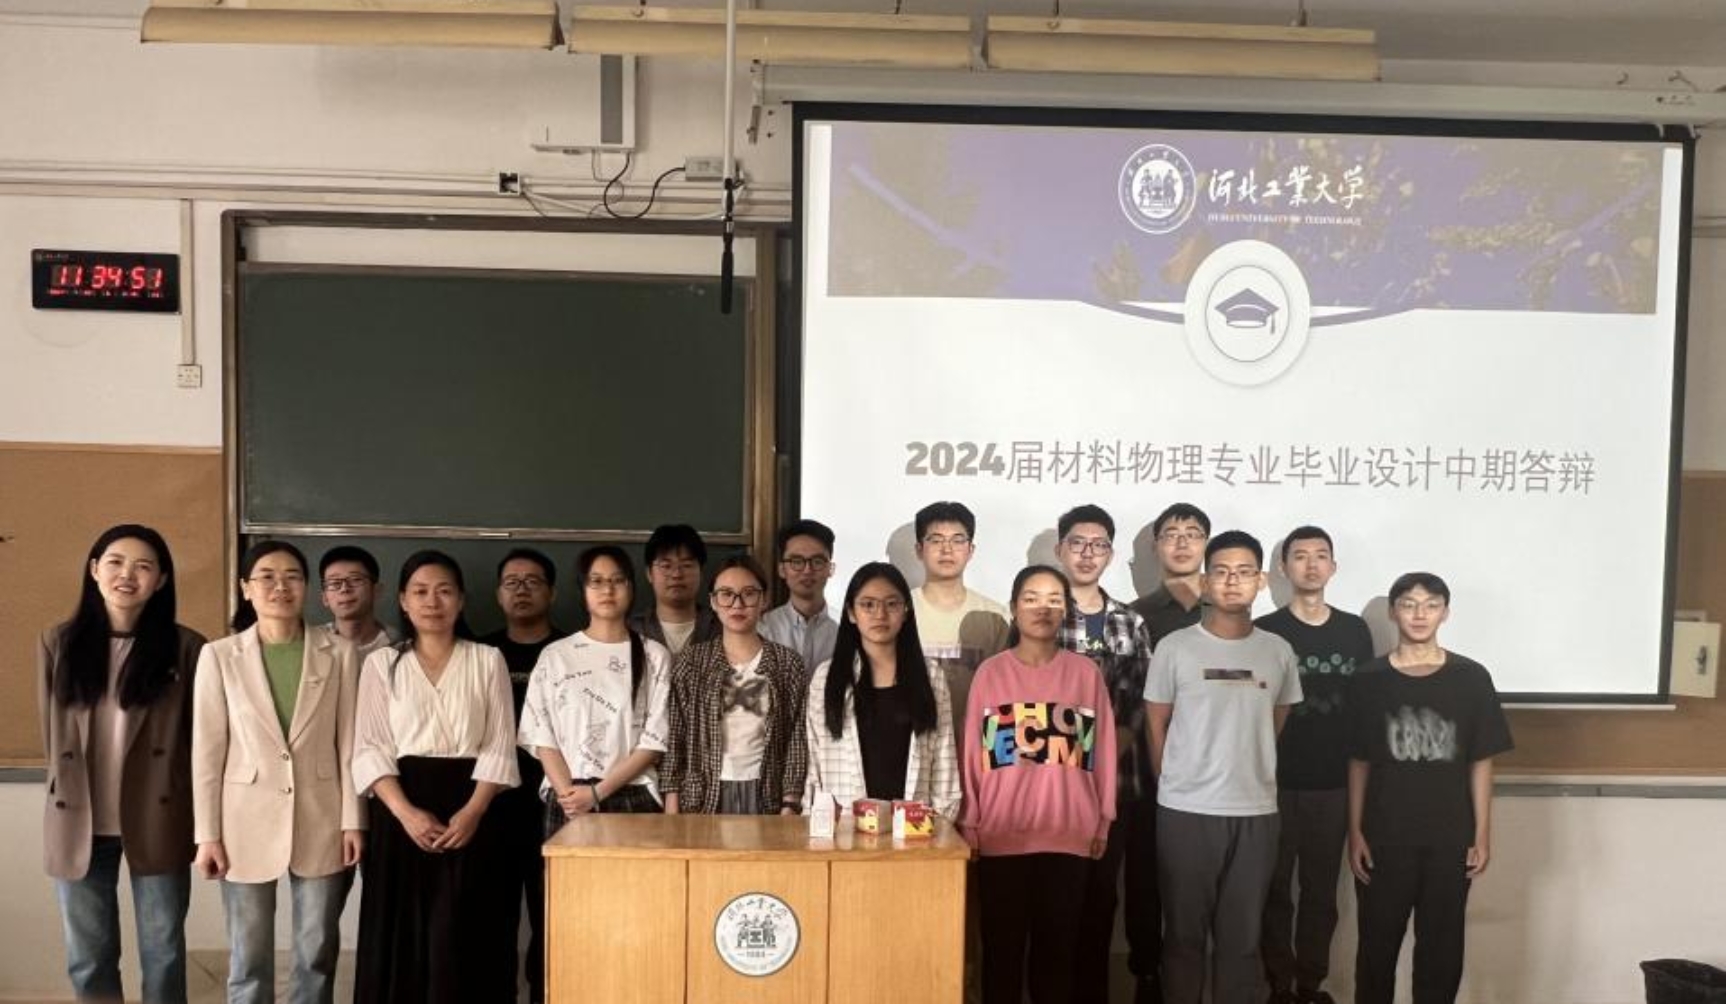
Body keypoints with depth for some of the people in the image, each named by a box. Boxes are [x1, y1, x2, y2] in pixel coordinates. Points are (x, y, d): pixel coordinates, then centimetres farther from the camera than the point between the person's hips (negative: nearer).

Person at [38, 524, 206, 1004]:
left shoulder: (186, 648, -4)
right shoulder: (57, 644, 2)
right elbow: (51, 735, 9)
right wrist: (74, 790, 9)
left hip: (157, 823, -2)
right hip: (79, 824, 2)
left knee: (163, 954, 9)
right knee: (88, 959, 13)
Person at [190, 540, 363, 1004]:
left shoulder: (339, 652, -1)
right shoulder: (219, 656, -2)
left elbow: (349, 743, 1)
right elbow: (207, 751, -1)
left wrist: (353, 821, -2)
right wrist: (208, 835, -3)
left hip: (320, 822, 1)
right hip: (247, 824, 0)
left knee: (317, 953, 10)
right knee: (248, 960, 9)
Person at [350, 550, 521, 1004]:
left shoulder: (488, 661, 5)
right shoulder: (381, 664, 6)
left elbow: (499, 747, 0)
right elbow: (370, 750, -1)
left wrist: (472, 811, -14)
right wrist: (406, 812, -15)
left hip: (472, 813, 0)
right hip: (403, 812, 1)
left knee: (466, 939, -1)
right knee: (403, 937, 2)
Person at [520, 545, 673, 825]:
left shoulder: (654, 656, 3)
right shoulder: (555, 655, 7)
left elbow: (655, 740, -2)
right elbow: (542, 736, 3)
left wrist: (597, 792, -10)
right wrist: (567, 793, -11)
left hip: (633, 800, -1)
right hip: (568, 804, 1)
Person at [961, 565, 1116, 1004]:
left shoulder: (1086, 672, 4)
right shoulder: (990, 672, 1)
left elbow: (1103, 749, 7)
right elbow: (973, 752, 3)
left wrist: (1104, 819, 7)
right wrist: (969, 821, 2)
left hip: (1070, 834, 1)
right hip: (1002, 833, -1)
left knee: (1058, 945, 7)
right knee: (1003, 945, 5)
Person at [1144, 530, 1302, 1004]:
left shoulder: (1278, 651, 4)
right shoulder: (1174, 648, -4)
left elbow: (1277, 726, 15)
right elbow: (1156, 727, 3)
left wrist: (1249, 775, 11)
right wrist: (1179, 787, 7)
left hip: (1256, 812, 2)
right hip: (1185, 811, -2)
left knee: (1242, 935, 11)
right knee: (1184, 933, 7)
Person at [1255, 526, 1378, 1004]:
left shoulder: (1355, 631, 6)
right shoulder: (1264, 631, -3)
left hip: (1336, 783, 2)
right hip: (1277, 782, -2)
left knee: (1322, 888, 10)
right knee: (1275, 887, 5)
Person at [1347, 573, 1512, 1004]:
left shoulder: (1471, 678, -1)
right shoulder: (1370, 681, -2)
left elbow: (1481, 763, 2)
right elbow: (1358, 763, 1)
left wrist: (1483, 834, -1)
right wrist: (1355, 832, -2)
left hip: (1450, 838, 1)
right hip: (1384, 837, 0)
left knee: (1441, 946, 10)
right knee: (1378, 943, 8)